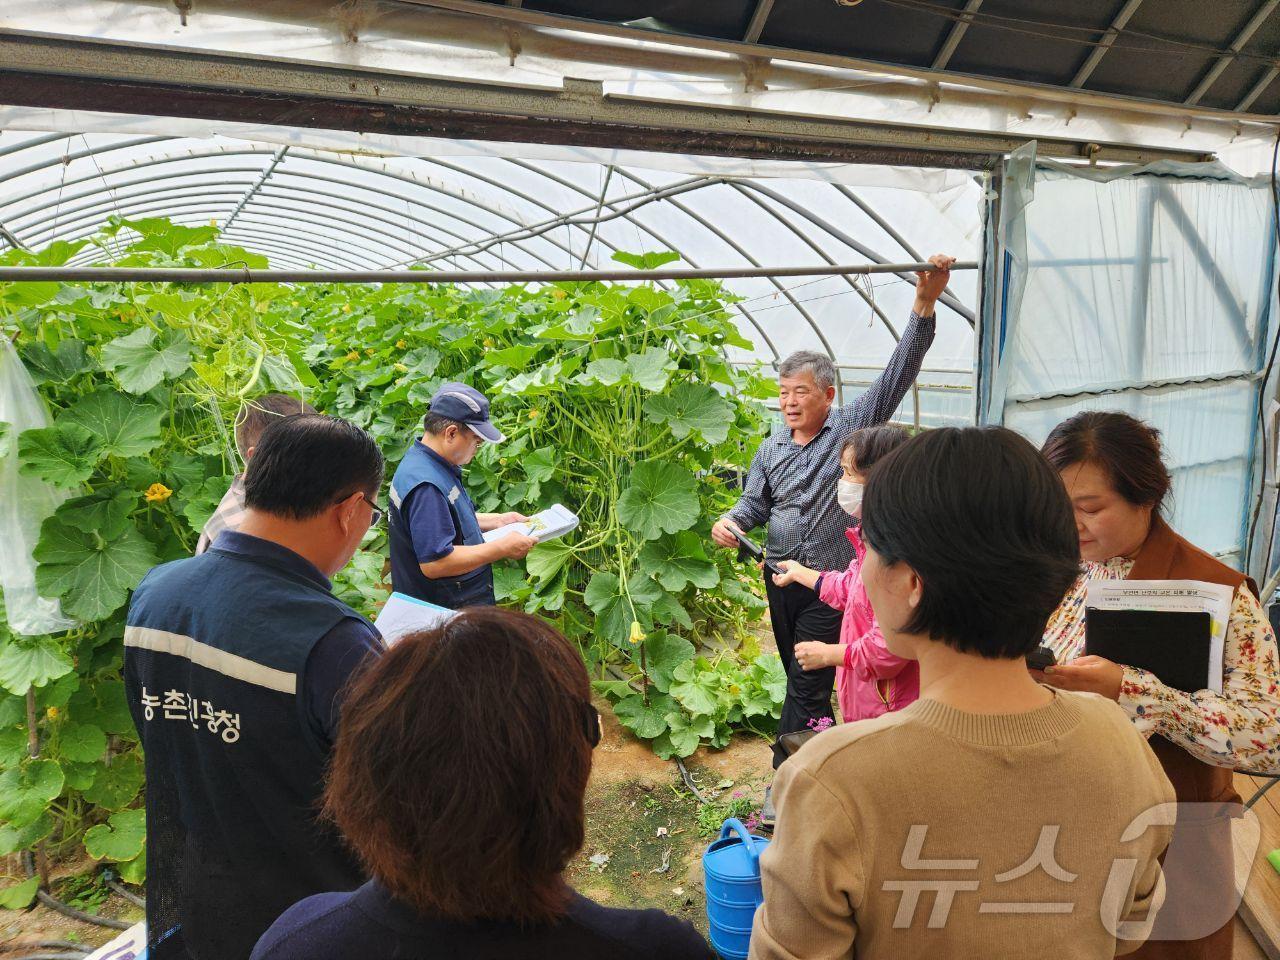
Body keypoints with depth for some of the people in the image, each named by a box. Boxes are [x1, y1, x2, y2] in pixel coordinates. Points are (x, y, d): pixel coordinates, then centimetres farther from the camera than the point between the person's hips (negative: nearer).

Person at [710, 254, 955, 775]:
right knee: (801, 678, 16)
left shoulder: (852, 426, -6)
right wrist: (730, 522, -6)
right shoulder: (771, 447, 9)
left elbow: (896, 375, -15)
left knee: (807, 684, -4)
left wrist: (924, 304, -25)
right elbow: (755, 503, 17)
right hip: (781, 577, 6)